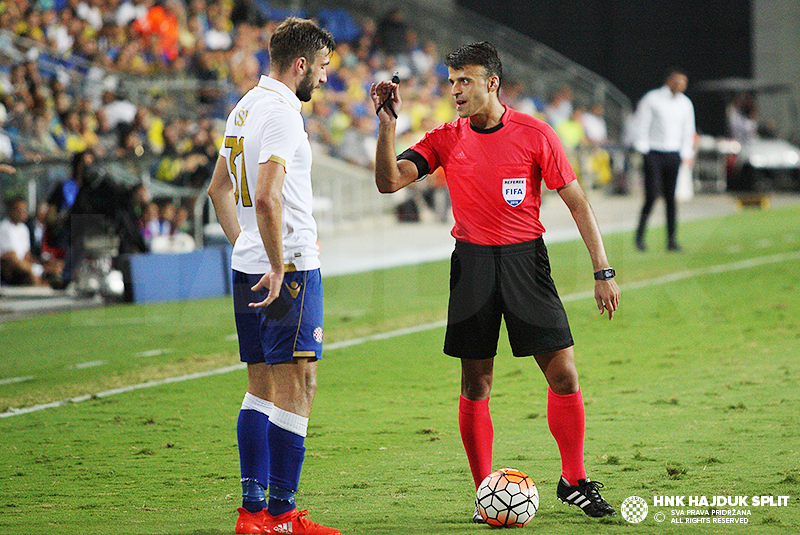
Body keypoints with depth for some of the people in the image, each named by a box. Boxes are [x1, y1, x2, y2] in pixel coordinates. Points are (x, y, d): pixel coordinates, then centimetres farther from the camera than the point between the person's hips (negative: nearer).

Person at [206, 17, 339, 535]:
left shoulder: (245, 108, 15)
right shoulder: (281, 112, -16)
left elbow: (220, 188, 24)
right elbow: (267, 198, -26)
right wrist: (278, 268, -21)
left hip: (249, 265, 10)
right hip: (290, 266, -10)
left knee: (263, 385, 12)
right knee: (296, 387, -7)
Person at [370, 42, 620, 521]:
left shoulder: (534, 134, -3)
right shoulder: (446, 140, 4)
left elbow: (578, 202, 0)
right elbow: (390, 181, -5)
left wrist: (603, 272, -4)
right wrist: (387, 123, -16)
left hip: (526, 260, -1)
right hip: (472, 262, 1)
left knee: (564, 373, -4)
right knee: (476, 385, 1)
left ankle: (574, 482, 12)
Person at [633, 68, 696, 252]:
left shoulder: (685, 103, 12)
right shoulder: (651, 99, -2)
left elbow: (688, 131, 18)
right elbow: (641, 126, -1)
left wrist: (686, 154, 9)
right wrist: (643, 149, -6)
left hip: (674, 154, 4)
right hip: (654, 154, -4)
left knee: (671, 197, 2)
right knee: (652, 195, -10)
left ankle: (672, 240, 4)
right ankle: (640, 235, 2)